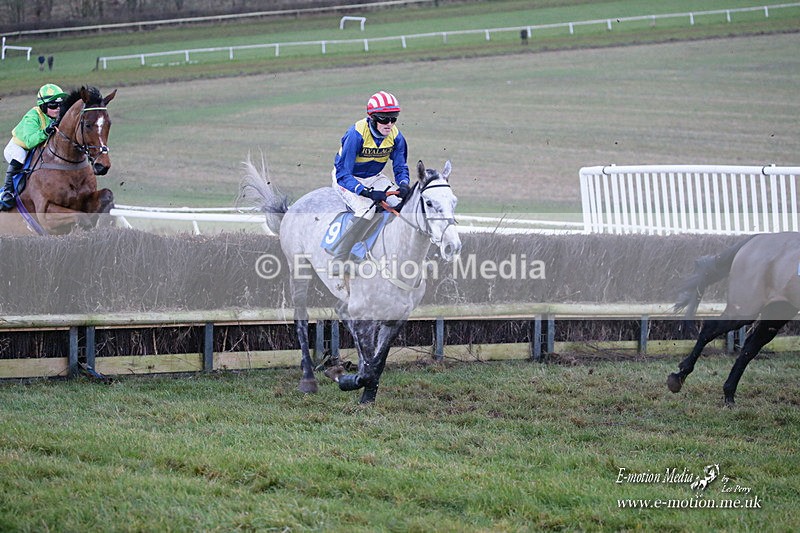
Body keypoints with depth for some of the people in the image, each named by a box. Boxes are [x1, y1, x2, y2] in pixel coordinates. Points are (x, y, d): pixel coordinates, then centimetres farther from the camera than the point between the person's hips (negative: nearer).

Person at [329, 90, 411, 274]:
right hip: (347, 179, -6)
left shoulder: (396, 137, -11)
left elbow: (400, 167, 1)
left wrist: (403, 185, -24)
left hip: (374, 178, 6)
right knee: (366, 208, -31)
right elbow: (343, 175, -30)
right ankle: (338, 259, -26)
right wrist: (368, 193, -42)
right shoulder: (356, 134, -29)